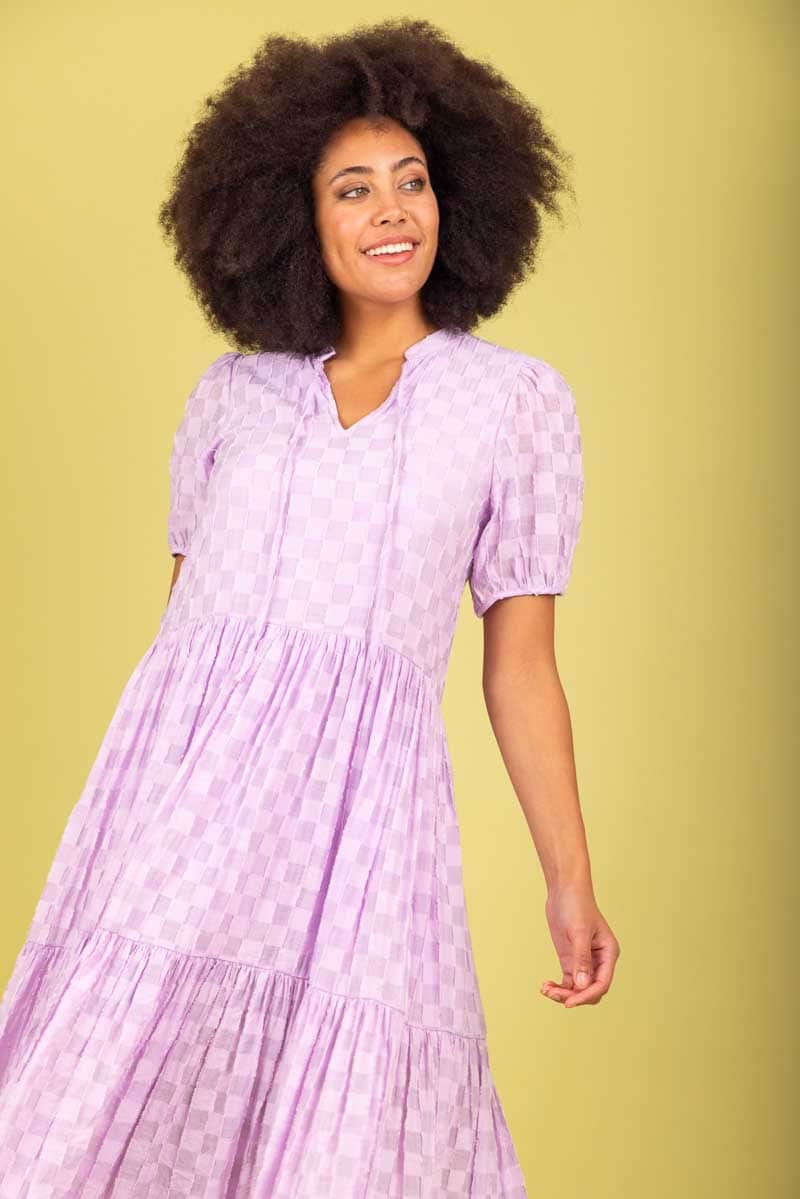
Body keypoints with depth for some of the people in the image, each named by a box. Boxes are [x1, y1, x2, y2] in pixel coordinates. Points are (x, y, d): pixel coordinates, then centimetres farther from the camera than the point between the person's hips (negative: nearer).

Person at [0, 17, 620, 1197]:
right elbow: (187, 606, 15)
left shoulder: (518, 398, 6)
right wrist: (135, 801, 14)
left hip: (358, 795, -2)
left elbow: (520, 663, 6)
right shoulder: (234, 391, 12)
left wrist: (571, 881, 5)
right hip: (186, 781, 2)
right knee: (107, 1099, 4)